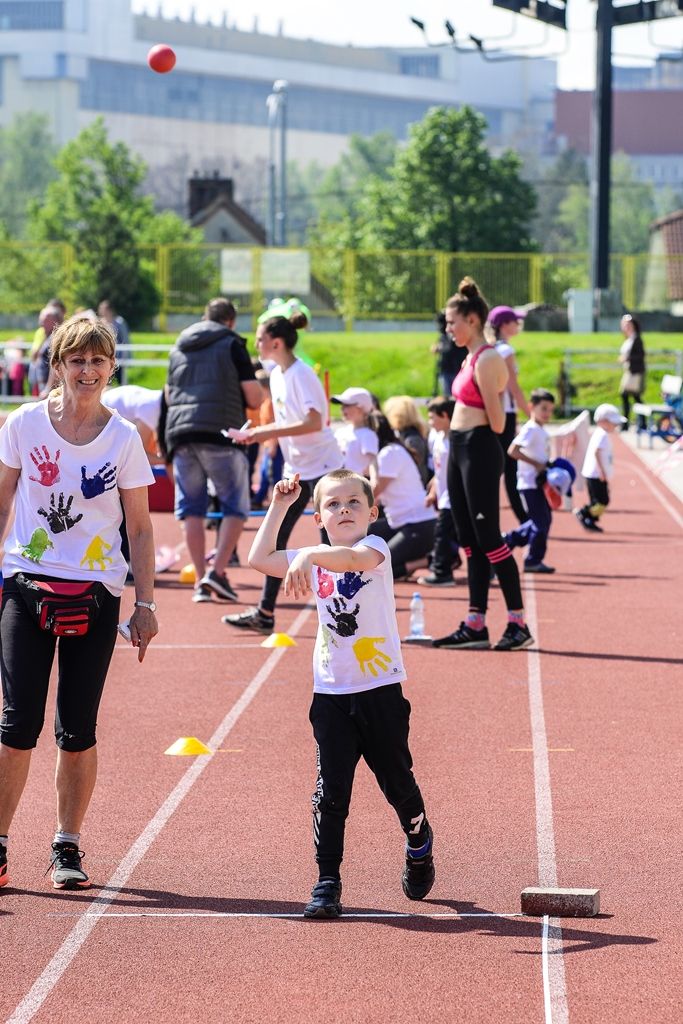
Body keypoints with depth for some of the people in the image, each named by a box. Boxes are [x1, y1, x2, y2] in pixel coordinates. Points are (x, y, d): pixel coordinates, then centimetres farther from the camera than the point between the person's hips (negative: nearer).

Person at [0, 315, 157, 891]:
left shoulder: (124, 438, -1)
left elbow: (140, 527, 5)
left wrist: (145, 603, 2)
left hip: (96, 595, 0)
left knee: (77, 730, 2)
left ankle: (68, 848, 15)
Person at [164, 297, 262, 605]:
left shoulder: (179, 348, 19)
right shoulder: (232, 345, 4)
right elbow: (254, 397, -2)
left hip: (180, 433, 4)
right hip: (221, 434, -4)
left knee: (191, 509, 10)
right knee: (235, 507, 5)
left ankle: (200, 581, 5)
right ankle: (217, 571, -8)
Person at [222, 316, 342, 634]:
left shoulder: (301, 374, -17)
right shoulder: (277, 375, 9)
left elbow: (313, 423, -27)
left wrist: (266, 433, -26)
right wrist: (253, 434, 3)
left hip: (322, 467, -9)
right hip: (296, 468, 9)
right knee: (275, 537, 8)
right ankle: (264, 614, 13)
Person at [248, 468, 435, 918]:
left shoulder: (376, 548, -9)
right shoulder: (317, 561, 8)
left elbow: (352, 558, -33)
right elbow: (259, 559, 9)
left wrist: (309, 555, -50)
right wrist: (279, 507, 9)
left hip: (381, 690, -4)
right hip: (331, 693, 4)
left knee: (397, 780, 10)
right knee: (331, 792, -2)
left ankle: (420, 843, 38)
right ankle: (327, 882, 1)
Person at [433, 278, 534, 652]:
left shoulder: (486, 360, -16)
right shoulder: (471, 358, 13)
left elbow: (497, 422, -17)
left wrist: (481, 443, -1)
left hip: (479, 451, -10)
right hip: (459, 451, 10)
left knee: (488, 539, -6)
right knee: (470, 542, 11)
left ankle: (518, 624, -1)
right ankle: (475, 625, 15)